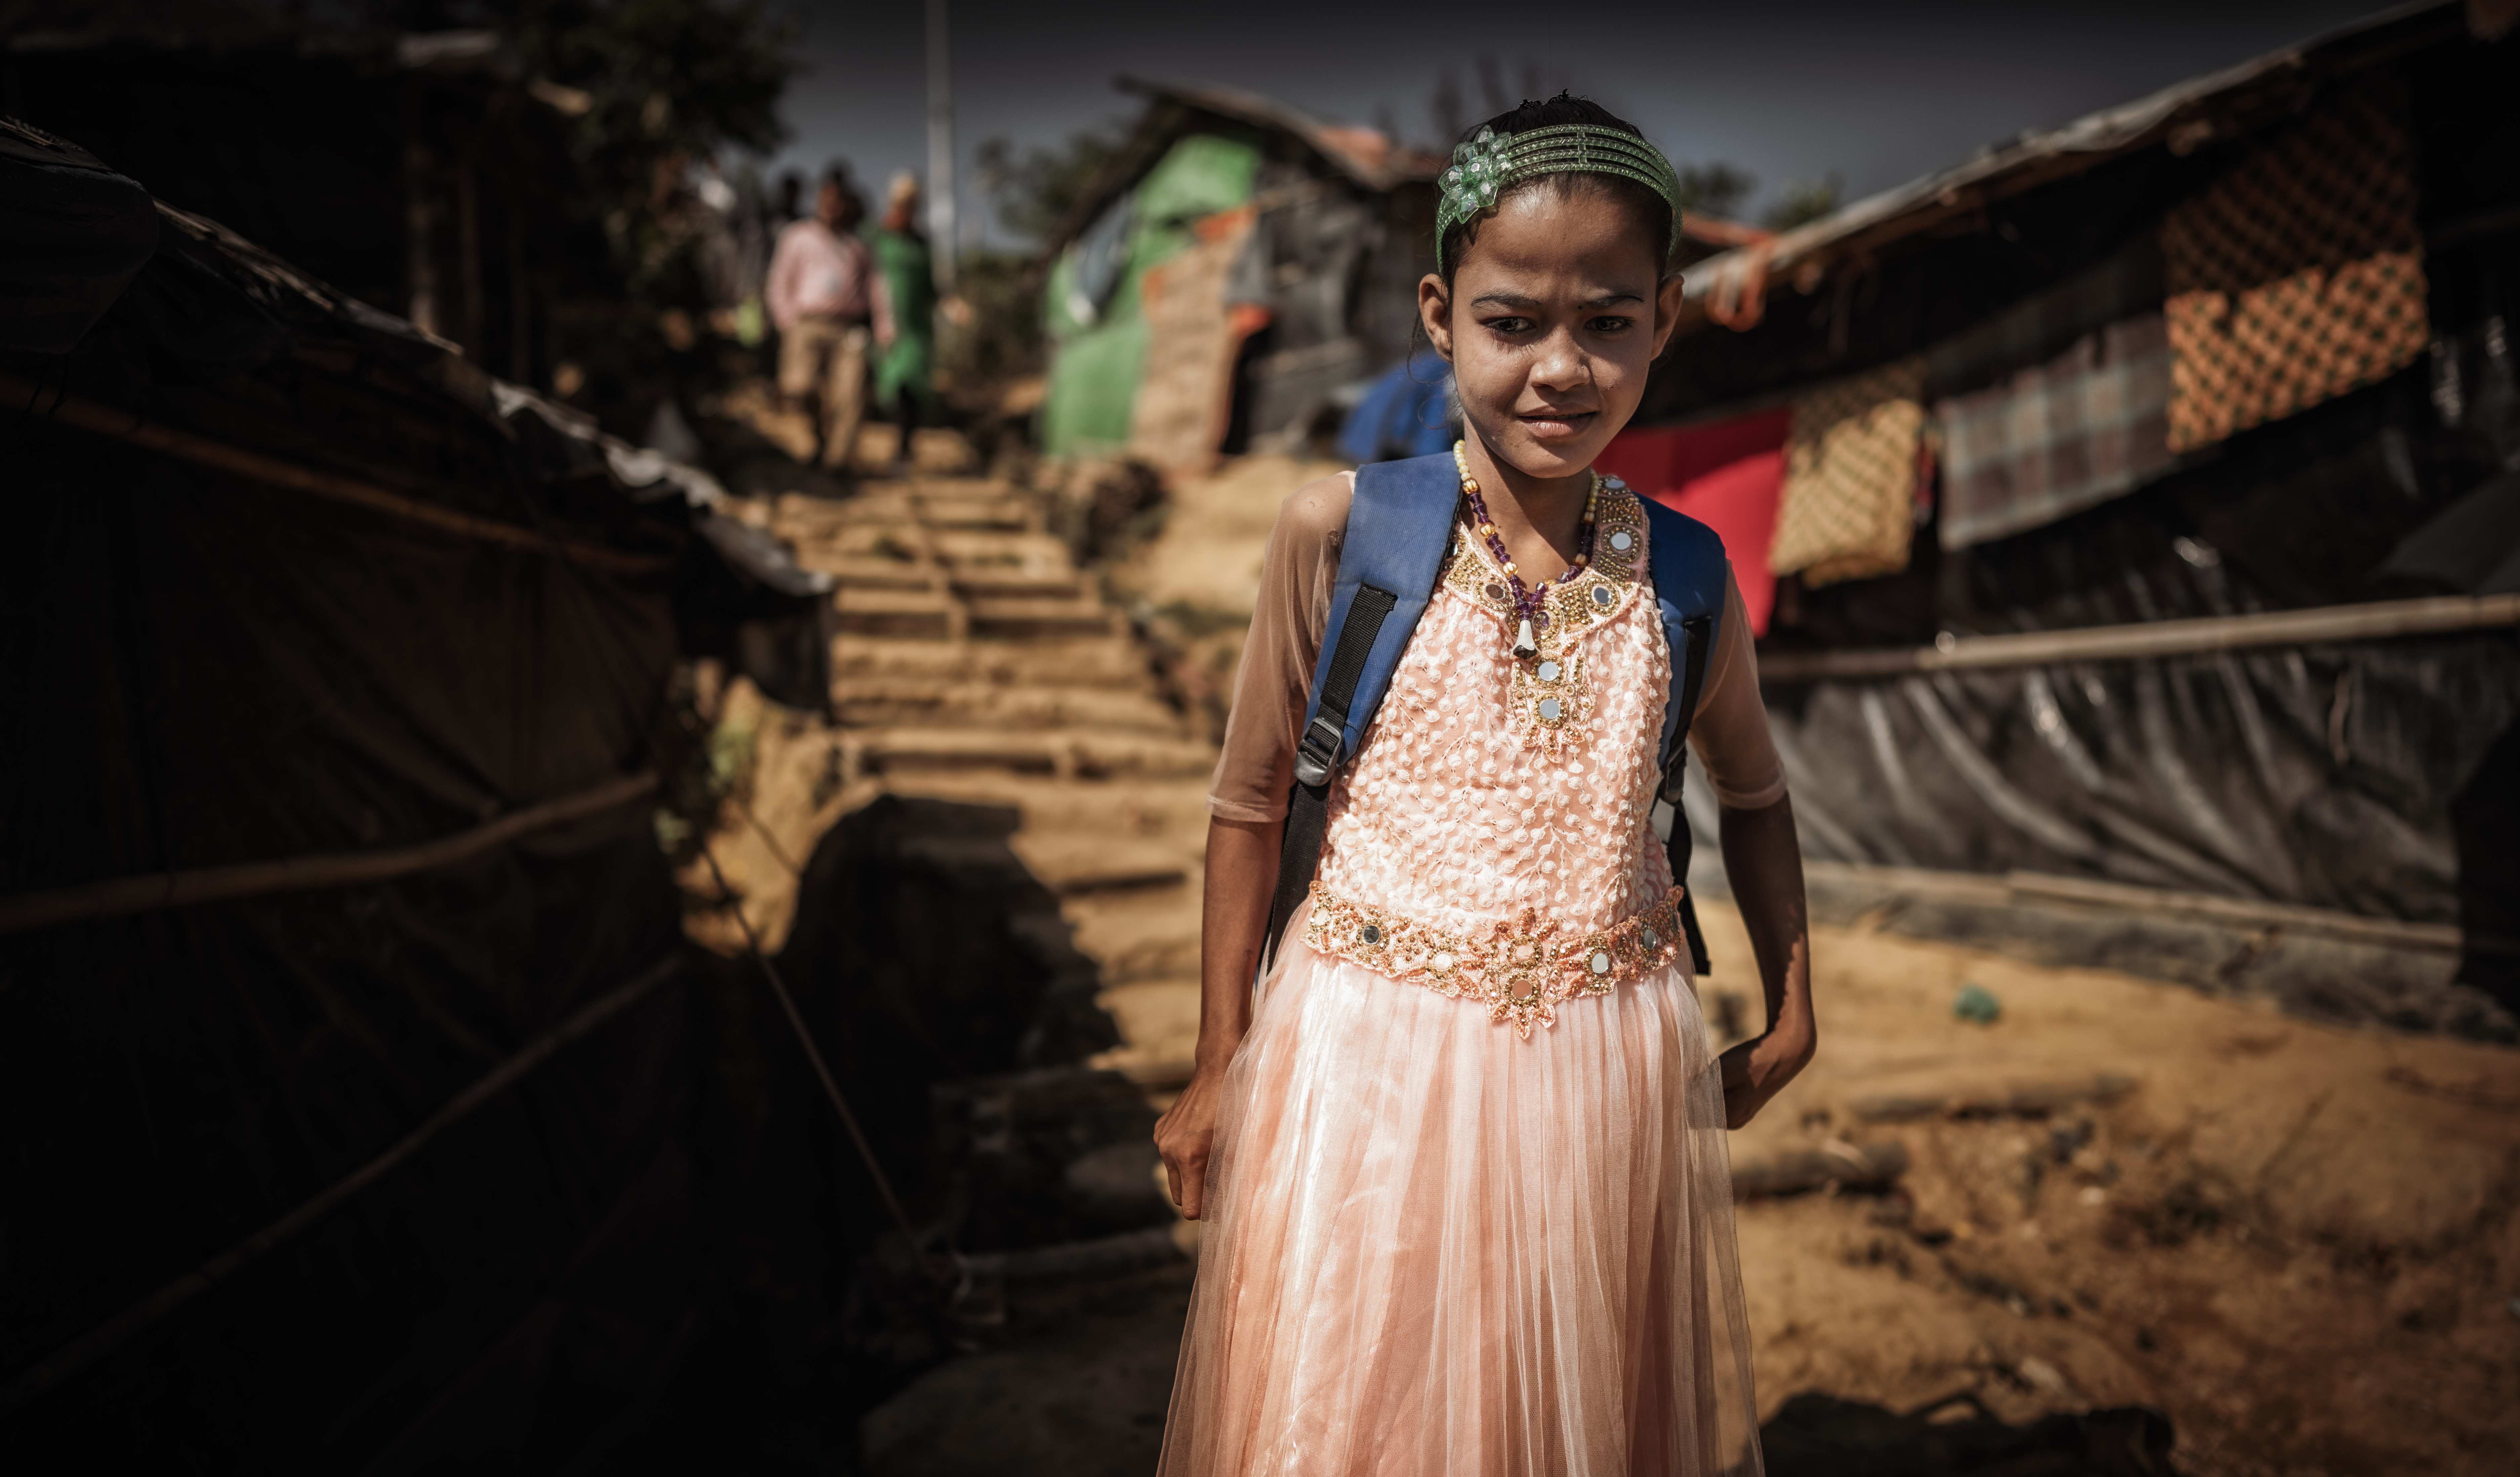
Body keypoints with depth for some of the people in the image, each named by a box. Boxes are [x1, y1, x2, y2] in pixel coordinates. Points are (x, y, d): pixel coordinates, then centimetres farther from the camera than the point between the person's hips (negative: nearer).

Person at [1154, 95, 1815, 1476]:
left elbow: (1753, 793, 16)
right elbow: (1250, 799, -2)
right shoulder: (1337, 531, -10)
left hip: (1606, 1065, 3)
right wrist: (1222, 1062, 3)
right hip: (1369, 1054, -2)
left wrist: (1791, 1015, 16)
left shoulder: (1684, 573, -2)